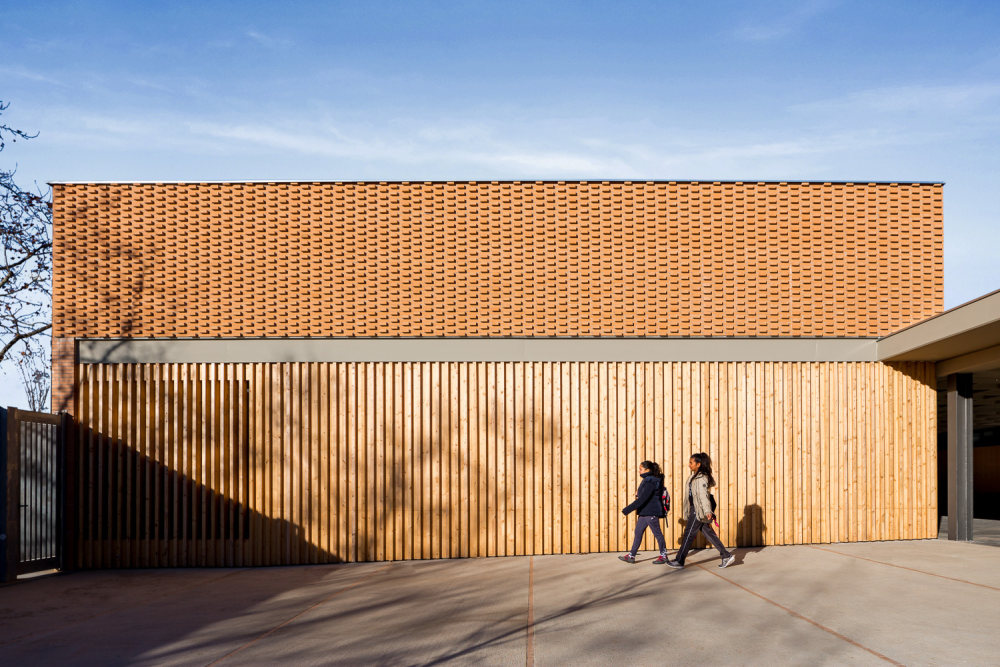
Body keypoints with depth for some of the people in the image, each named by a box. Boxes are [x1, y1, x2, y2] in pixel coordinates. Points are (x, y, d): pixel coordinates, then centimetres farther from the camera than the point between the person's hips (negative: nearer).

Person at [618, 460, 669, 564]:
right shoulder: (647, 480, 11)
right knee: (638, 532, 9)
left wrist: (627, 510, -27)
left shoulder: (650, 483, -20)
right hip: (644, 512, 10)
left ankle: (663, 555, 15)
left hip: (651, 512, -10)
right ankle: (631, 556, 12)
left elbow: (642, 499, -27)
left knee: (657, 533, 3)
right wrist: (638, 493, 4)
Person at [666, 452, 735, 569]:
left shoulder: (702, 478, -15)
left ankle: (679, 561, 6)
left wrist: (707, 511, -34)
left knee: (689, 534, -2)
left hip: (699, 510, -10)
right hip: (694, 509, 10)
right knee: (709, 533, 9)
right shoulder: (694, 476, 15)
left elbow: (703, 494, -26)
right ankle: (726, 556, 11)